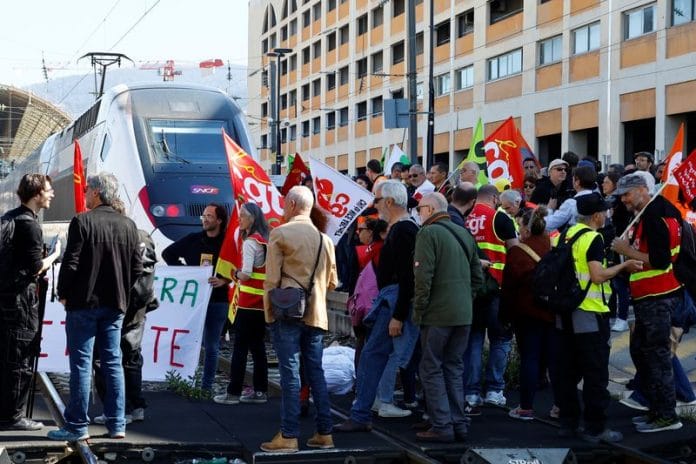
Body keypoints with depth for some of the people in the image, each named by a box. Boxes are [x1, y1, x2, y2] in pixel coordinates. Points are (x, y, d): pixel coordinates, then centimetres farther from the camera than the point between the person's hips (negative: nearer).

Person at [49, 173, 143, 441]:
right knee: (113, 363, 10)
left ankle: (77, 426, 3)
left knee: (81, 364, 0)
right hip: (115, 305, 5)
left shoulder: (82, 222, -11)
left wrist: (63, 293, 0)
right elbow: (137, 268, 5)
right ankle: (117, 424, 11)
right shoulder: (129, 226, 5)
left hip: (83, 302, -5)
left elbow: (70, 263, -13)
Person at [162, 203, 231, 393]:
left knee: (211, 346, 4)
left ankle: (206, 386, 8)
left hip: (217, 301, -2)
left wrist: (223, 281, -21)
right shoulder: (192, 240, 7)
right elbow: (168, 253, 16)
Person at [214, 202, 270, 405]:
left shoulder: (250, 241, -13)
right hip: (263, 301, 8)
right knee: (258, 346, 12)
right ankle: (260, 391, 14)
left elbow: (246, 274, -19)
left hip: (249, 301, -8)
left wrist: (236, 273, 0)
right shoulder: (265, 241, 12)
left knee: (240, 348, -4)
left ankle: (233, 392, -2)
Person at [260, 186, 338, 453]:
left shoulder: (280, 234, -5)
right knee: (316, 372, 10)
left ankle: (289, 436, -4)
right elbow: (332, 282, 14)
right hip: (315, 315, 5)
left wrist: (269, 311, -1)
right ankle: (324, 433, 12)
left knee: (289, 374, -5)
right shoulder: (324, 239, 11)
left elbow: (272, 279, -9)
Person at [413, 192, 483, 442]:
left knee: (432, 369, 1)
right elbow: (478, 276, 18)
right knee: (454, 368, 15)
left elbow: (423, 276, -15)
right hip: (464, 314, 7)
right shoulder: (465, 234, 14)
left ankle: (442, 426, -2)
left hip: (438, 314, -7)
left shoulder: (428, 233, -9)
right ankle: (459, 423, 16)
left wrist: (418, 310, -8)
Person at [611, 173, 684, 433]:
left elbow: (660, 261, -23)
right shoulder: (646, 215, 16)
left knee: (657, 355, -7)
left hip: (657, 300, -11)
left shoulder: (654, 217, -16)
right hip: (648, 298, 11)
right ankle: (656, 409, 23)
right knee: (640, 351, 16)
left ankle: (666, 416, -3)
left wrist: (629, 251, -15)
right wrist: (627, 249, 8)